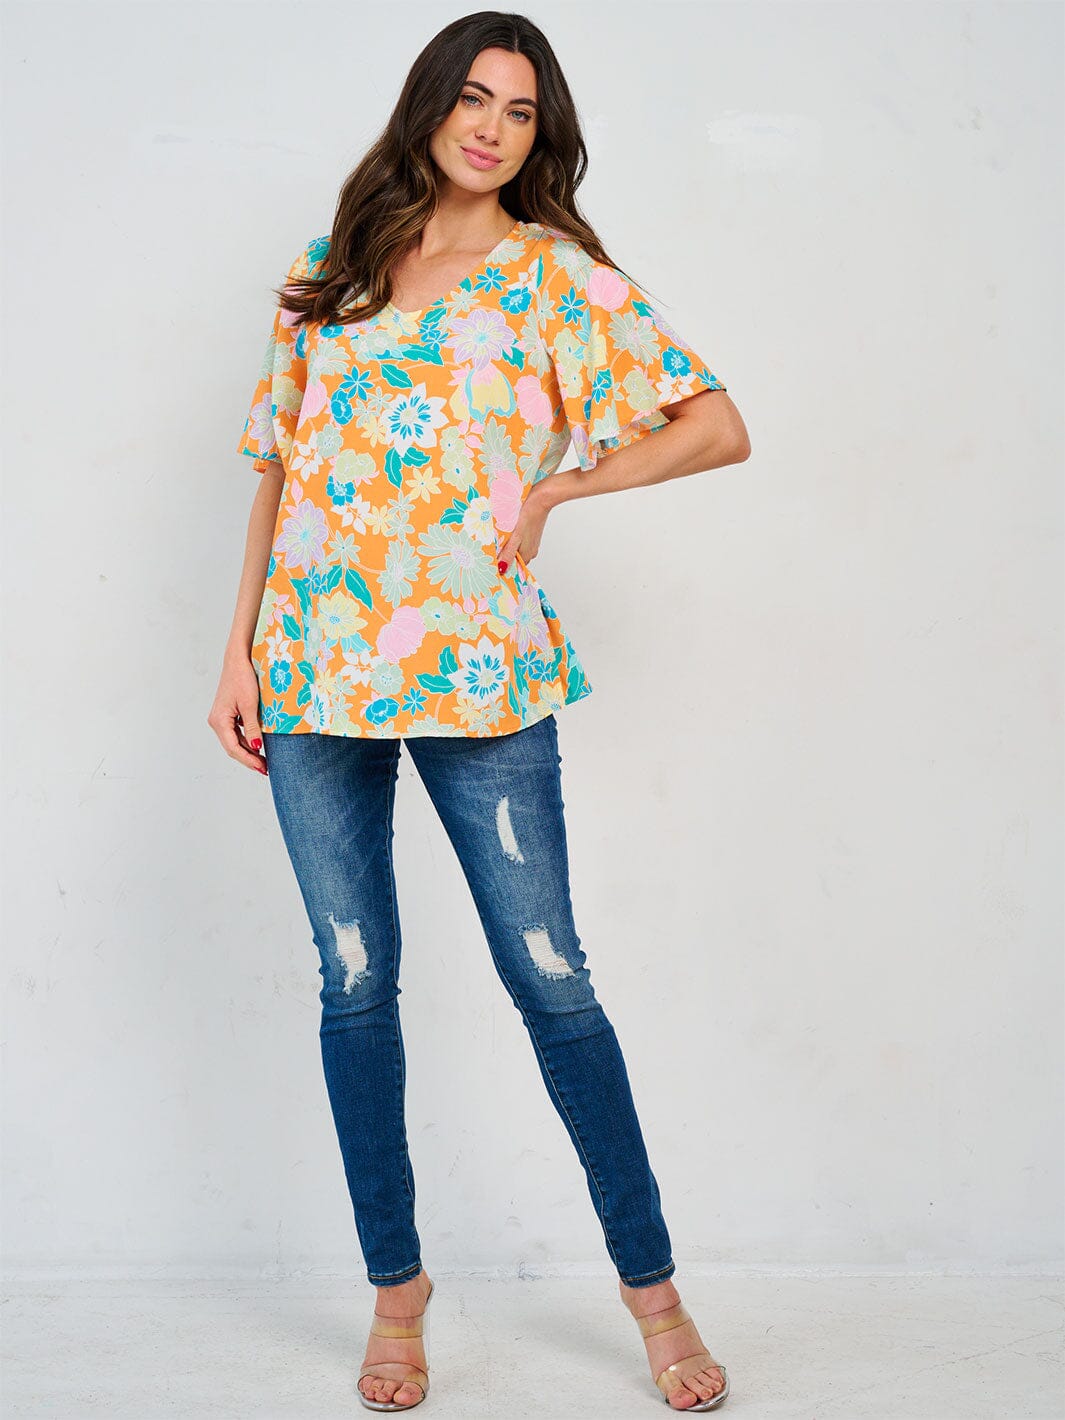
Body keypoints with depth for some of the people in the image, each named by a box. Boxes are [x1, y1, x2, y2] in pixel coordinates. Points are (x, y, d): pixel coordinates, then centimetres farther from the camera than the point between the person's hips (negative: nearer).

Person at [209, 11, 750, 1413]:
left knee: (551, 981, -1)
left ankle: (653, 1286, 15)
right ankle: (397, 1286, 23)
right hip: (315, 666, 3)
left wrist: (551, 486, -4)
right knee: (357, 984, 7)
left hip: (478, 669, -3)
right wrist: (239, 647, 7)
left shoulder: (559, 275, 3)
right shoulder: (326, 273, 13)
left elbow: (720, 427, -2)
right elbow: (277, 467, 14)